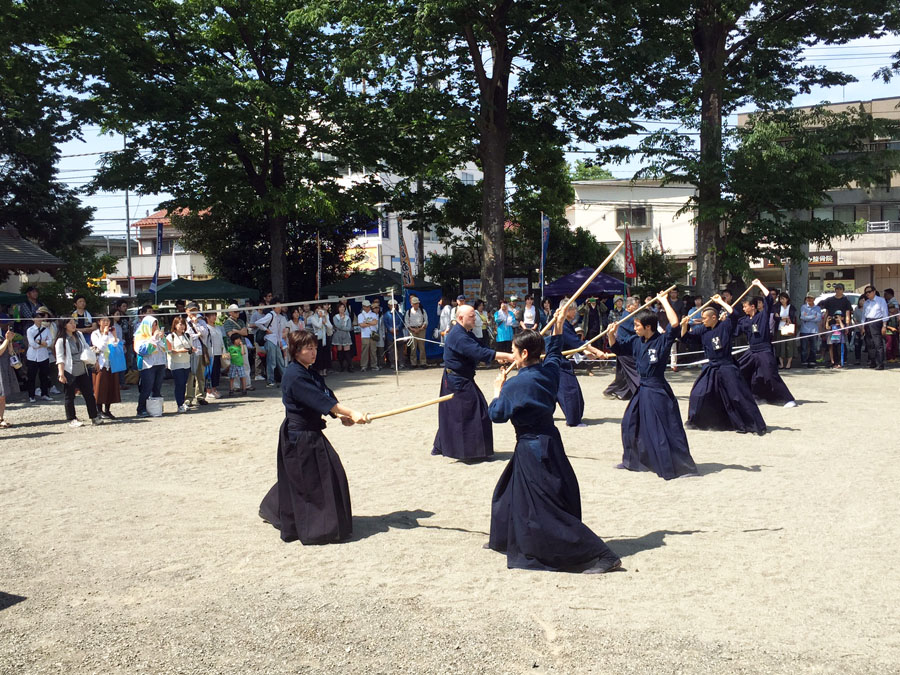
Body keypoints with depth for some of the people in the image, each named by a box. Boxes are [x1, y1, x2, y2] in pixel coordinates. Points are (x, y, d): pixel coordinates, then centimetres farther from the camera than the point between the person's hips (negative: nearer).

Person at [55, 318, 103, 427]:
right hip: (70, 372, -6)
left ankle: (94, 416, 13)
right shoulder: (61, 340, -9)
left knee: (89, 394, 6)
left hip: (82, 371, 6)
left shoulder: (79, 335, 9)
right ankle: (71, 419, 11)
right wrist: (61, 373, -19)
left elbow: (86, 348, 20)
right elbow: (60, 359, -13)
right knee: (70, 396, 3)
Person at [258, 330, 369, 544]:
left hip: (311, 433, 10)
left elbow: (326, 396, 8)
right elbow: (321, 400, -26)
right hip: (299, 436, -10)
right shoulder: (294, 376, -19)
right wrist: (351, 413, -29)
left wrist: (342, 416, -8)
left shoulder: (311, 373, 12)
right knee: (310, 481, -4)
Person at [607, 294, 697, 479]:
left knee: (666, 430, -7)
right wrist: (611, 334, 0)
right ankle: (633, 461, 33)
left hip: (658, 391, -8)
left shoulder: (663, 340, -15)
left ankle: (683, 467, 2)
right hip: (643, 390, 8)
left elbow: (675, 324, -31)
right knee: (630, 423, 17)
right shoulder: (635, 341, 6)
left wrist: (665, 301, -23)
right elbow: (617, 348, 19)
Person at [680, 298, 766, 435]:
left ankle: (746, 424, 3)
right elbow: (685, 335, 9)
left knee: (738, 397, -5)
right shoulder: (702, 330, 4)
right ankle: (697, 421, 24)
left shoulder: (725, 326, -9)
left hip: (726, 368, -5)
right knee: (698, 394, 7)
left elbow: (732, 313, -24)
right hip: (711, 368, 5)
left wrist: (720, 301, -15)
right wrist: (685, 325, -10)